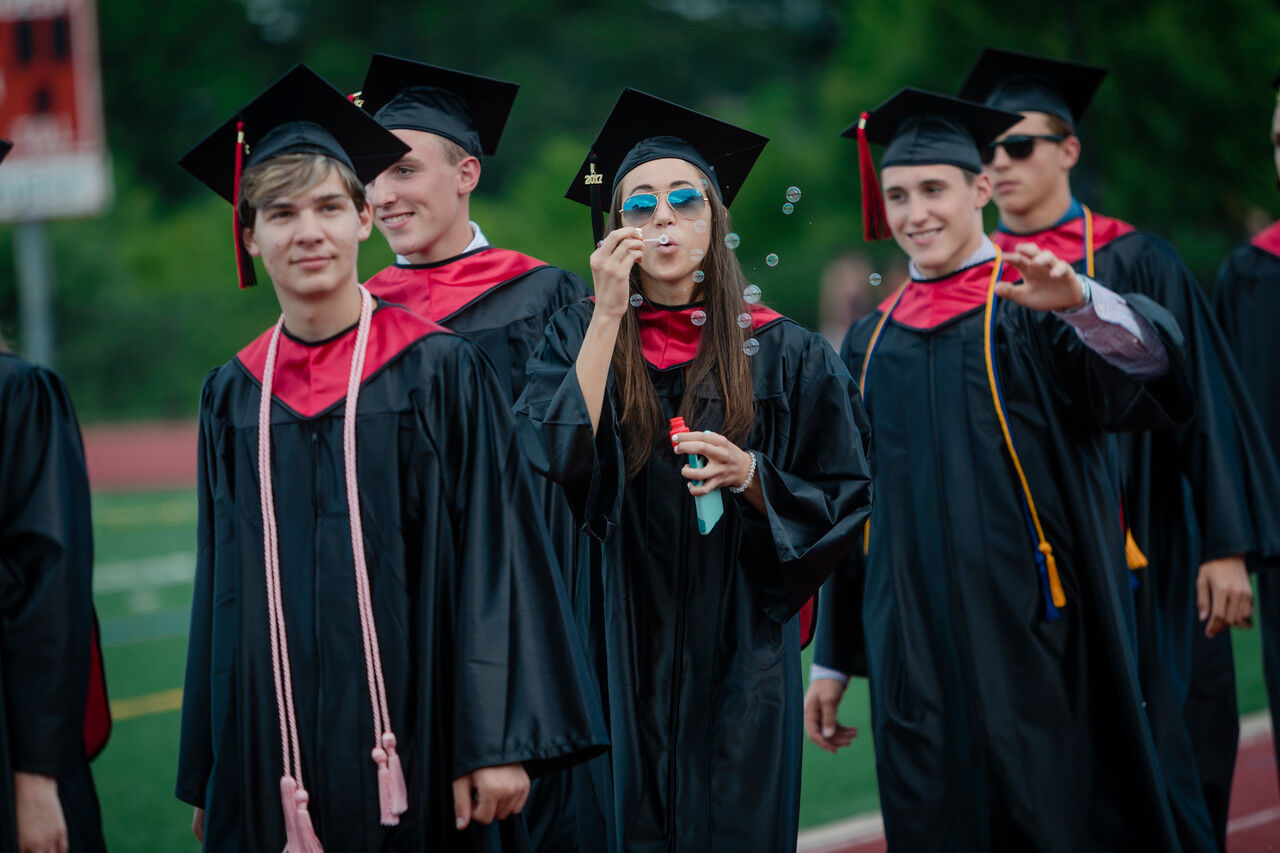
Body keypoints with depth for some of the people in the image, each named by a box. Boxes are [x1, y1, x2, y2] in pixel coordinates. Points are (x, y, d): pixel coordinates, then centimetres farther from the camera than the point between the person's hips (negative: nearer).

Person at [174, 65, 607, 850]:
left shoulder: (441, 371, -3)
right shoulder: (234, 396, 8)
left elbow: (496, 558, -7)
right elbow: (223, 587, 12)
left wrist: (500, 743, -14)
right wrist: (206, 779, 10)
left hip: (414, 747, -3)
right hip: (273, 750, 3)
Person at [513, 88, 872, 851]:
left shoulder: (781, 354, 2)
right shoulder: (579, 337, 4)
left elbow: (843, 503, 3)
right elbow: (556, 462, -13)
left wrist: (750, 477, -15)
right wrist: (609, 315, -15)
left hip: (739, 657, 0)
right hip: (620, 648, 0)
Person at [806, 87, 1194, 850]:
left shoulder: (1034, 309, 0)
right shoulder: (874, 342, 14)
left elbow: (1153, 370, -20)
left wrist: (1082, 301, -41)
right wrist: (834, 660, 16)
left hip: (1032, 640, -4)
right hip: (916, 652, 4)